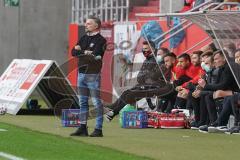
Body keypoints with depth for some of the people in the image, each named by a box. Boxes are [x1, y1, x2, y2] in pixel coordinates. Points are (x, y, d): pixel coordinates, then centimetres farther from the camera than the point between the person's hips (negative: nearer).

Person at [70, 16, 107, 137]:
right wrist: (85, 52, -11)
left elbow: (95, 56, -18)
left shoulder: (100, 40, -6)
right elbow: (73, 52, 7)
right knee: (83, 102, 10)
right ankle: (83, 128, 15)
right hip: (81, 73, 8)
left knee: (96, 102, -5)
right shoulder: (84, 38, 16)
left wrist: (80, 52, -7)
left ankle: (98, 129, -3)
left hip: (93, 74, -7)